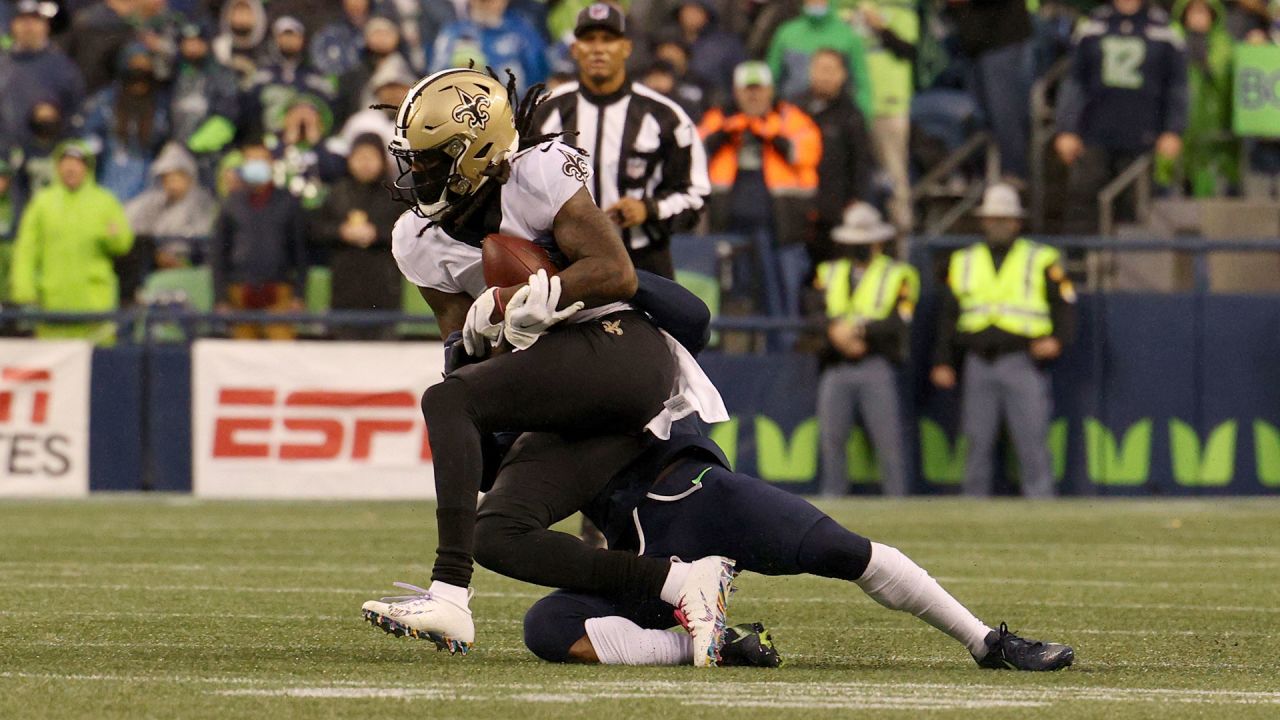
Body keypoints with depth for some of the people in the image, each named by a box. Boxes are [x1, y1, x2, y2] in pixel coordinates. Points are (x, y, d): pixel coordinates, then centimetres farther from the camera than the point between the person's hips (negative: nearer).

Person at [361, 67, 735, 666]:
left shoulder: (537, 175, -9)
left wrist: (509, 304, -19)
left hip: (621, 350, -9)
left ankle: (448, 595, -30)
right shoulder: (419, 240, 13)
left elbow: (618, 274, -16)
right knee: (499, 536, -3)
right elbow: (463, 342, 13)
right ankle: (684, 583, -8)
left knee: (447, 402, -22)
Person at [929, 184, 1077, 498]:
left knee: (1032, 444, -9)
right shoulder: (964, 262, 17)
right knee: (977, 445, 4)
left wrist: (1058, 340, -13)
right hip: (979, 364, 3)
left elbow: (1064, 305, 5)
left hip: (1023, 363, -3)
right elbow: (948, 316, 17)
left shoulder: (1042, 261, 8)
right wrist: (943, 361, 10)